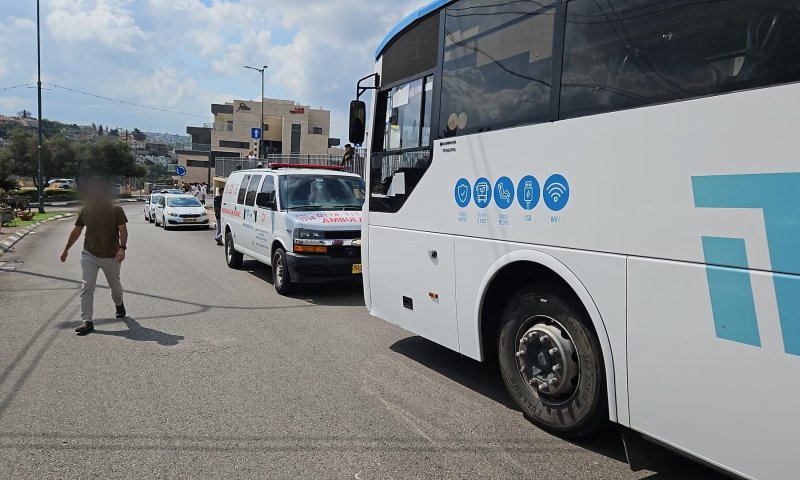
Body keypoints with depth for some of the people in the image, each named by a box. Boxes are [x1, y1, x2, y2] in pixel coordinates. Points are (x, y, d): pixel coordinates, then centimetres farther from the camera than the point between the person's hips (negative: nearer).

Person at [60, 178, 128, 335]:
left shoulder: (116, 210, -9)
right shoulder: (85, 211, 0)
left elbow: (123, 230, -12)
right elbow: (76, 231, 11)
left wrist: (122, 248, -28)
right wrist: (66, 249, 16)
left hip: (111, 256, -2)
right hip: (89, 254, 2)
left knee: (115, 285, 17)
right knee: (86, 286, -10)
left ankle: (119, 304, 48)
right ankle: (86, 321, -8)